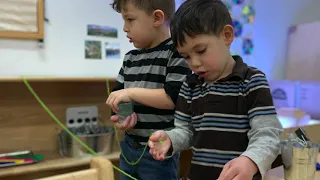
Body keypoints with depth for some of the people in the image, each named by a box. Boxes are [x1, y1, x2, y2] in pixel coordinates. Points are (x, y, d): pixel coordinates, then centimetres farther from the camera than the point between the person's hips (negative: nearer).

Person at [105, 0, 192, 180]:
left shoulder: (176, 52, -11)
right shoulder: (130, 58, 9)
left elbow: (175, 98, -21)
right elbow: (117, 95, 14)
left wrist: (132, 92, -19)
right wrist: (118, 117, -6)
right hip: (129, 146, 7)